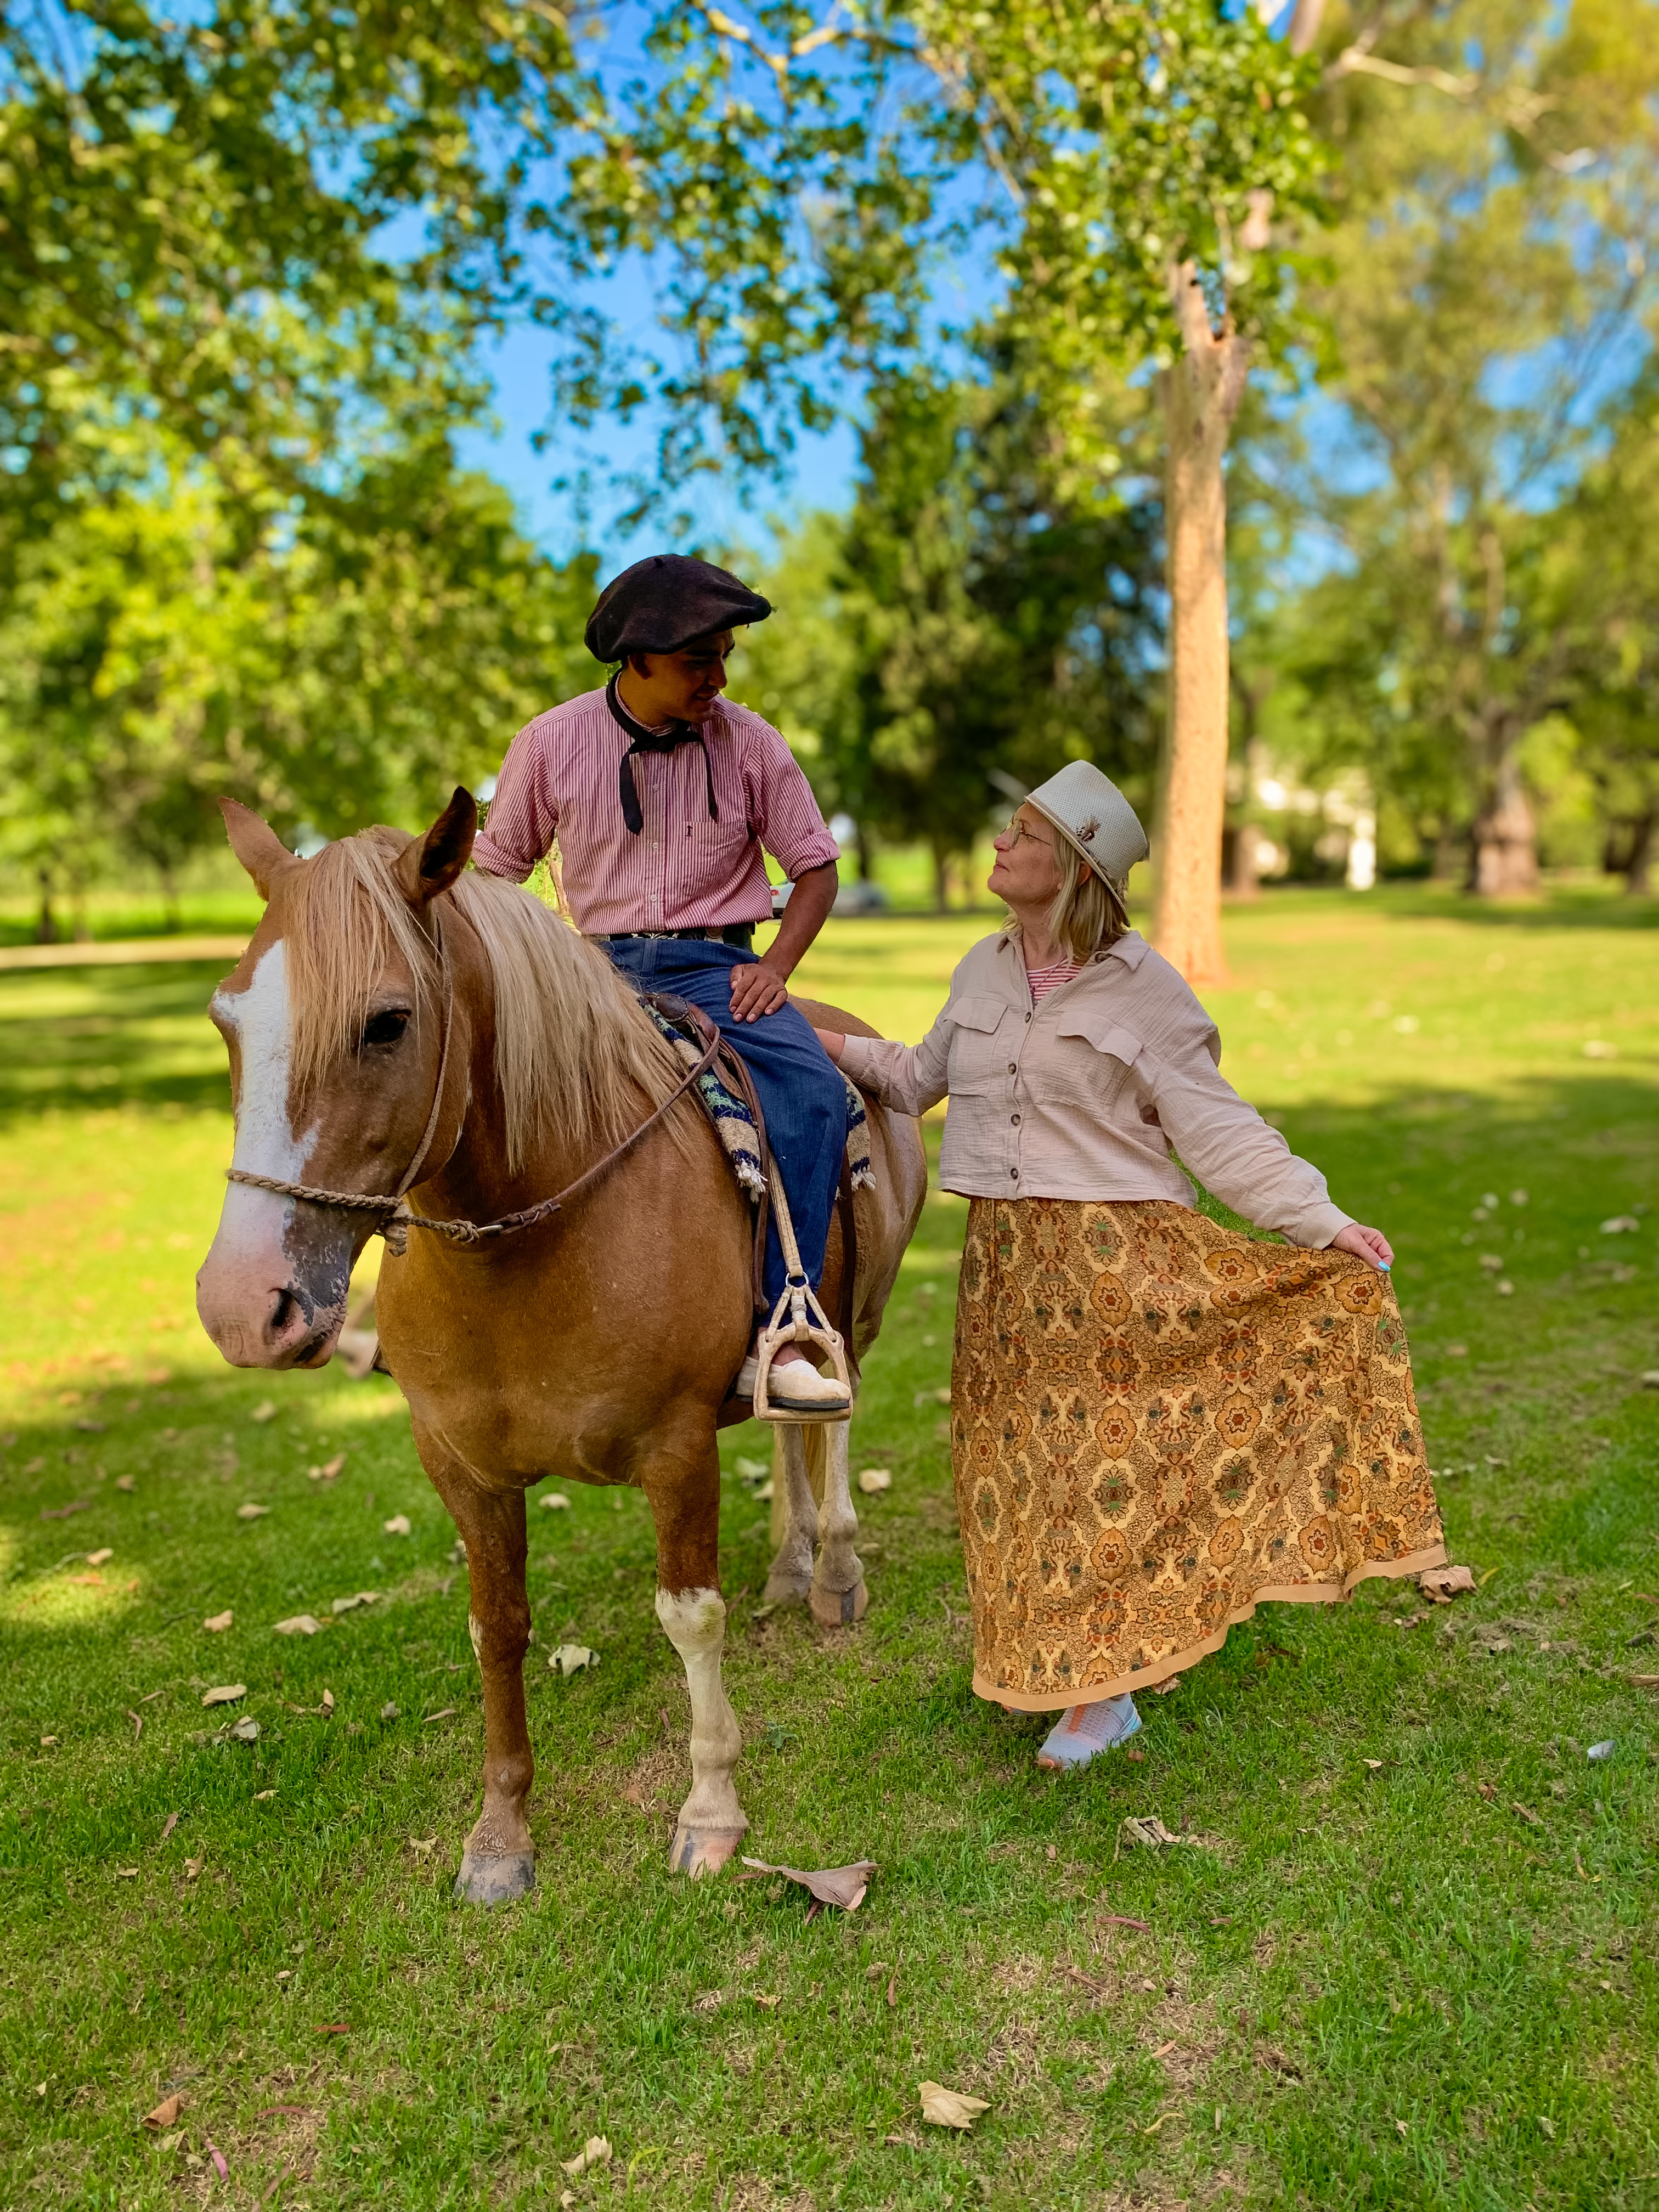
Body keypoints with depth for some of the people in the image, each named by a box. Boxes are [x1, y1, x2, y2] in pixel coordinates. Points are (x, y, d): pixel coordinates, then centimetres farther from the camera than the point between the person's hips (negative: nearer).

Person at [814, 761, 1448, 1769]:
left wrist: (1325, 1224, -15)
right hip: (1007, 1260, 5)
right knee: (1026, 1456, 12)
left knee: (1108, 1448, 2)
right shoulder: (983, 969, 8)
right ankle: (1096, 1678, 33)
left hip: (1118, 1251, -5)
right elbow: (925, 1079, 22)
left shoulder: (1143, 986, -8)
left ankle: (1101, 1692, 20)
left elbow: (1216, 1127, -8)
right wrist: (839, 1049, 9)